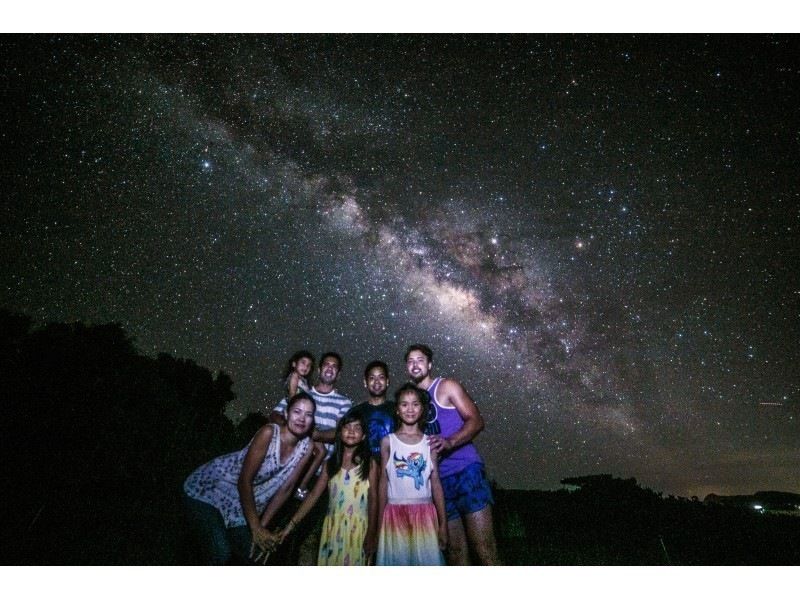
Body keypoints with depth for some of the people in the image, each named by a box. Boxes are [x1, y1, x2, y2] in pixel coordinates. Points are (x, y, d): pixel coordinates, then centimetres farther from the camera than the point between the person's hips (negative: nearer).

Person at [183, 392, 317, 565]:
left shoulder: (306, 447, -14)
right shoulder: (269, 433, -32)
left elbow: (286, 488, -5)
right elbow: (244, 481, -27)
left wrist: (262, 525, -5)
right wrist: (256, 529, -20)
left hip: (241, 501, 6)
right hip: (208, 488, -6)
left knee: (252, 553, 9)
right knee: (220, 554, -15)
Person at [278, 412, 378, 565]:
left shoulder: (369, 463, -4)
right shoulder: (331, 463, 4)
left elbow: (373, 500, -4)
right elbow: (314, 495, 1)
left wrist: (371, 535, -8)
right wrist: (292, 523, -6)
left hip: (358, 529, -2)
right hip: (332, 527, 3)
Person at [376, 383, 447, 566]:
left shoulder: (429, 442, 3)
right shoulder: (388, 441, 0)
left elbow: (436, 483, 3)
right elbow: (383, 482, 4)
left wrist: (443, 524, 3)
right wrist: (380, 522, 5)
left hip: (425, 512, 1)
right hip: (395, 512, 0)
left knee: (426, 558, 4)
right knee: (397, 559, 5)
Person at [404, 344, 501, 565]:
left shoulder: (446, 386, 2)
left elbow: (476, 420, -8)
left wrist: (450, 442, -24)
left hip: (465, 470, -5)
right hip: (438, 479, 5)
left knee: (485, 550, -7)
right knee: (456, 553, 8)